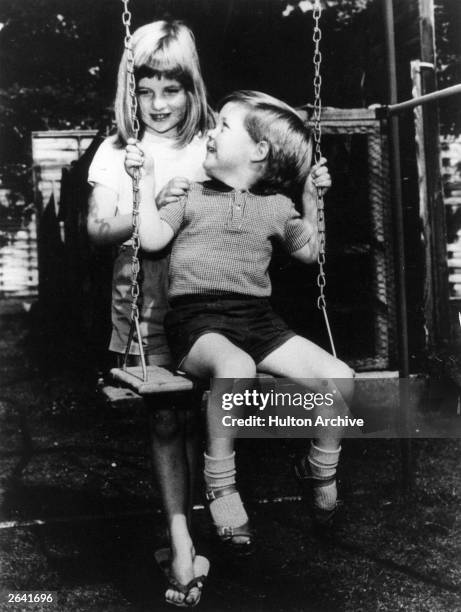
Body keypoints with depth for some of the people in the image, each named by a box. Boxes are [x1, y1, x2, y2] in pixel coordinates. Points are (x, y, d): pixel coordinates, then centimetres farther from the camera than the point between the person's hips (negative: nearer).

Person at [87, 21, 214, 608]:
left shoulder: (212, 145, 5)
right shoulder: (117, 151, 6)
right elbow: (99, 226, -1)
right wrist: (153, 208, -17)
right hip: (144, 303, 0)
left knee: (193, 415, 4)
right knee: (163, 417, 0)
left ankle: (184, 530, 18)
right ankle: (180, 535, 7)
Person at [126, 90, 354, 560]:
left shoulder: (276, 207, 17)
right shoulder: (191, 195, 13)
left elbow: (308, 252, 29)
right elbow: (151, 239, 0)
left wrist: (311, 198, 22)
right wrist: (145, 180, 1)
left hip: (256, 317, 3)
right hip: (196, 317, -3)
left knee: (339, 378, -13)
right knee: (235, 367, -39)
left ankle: (321, 469, 14)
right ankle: (220, 483, -21)